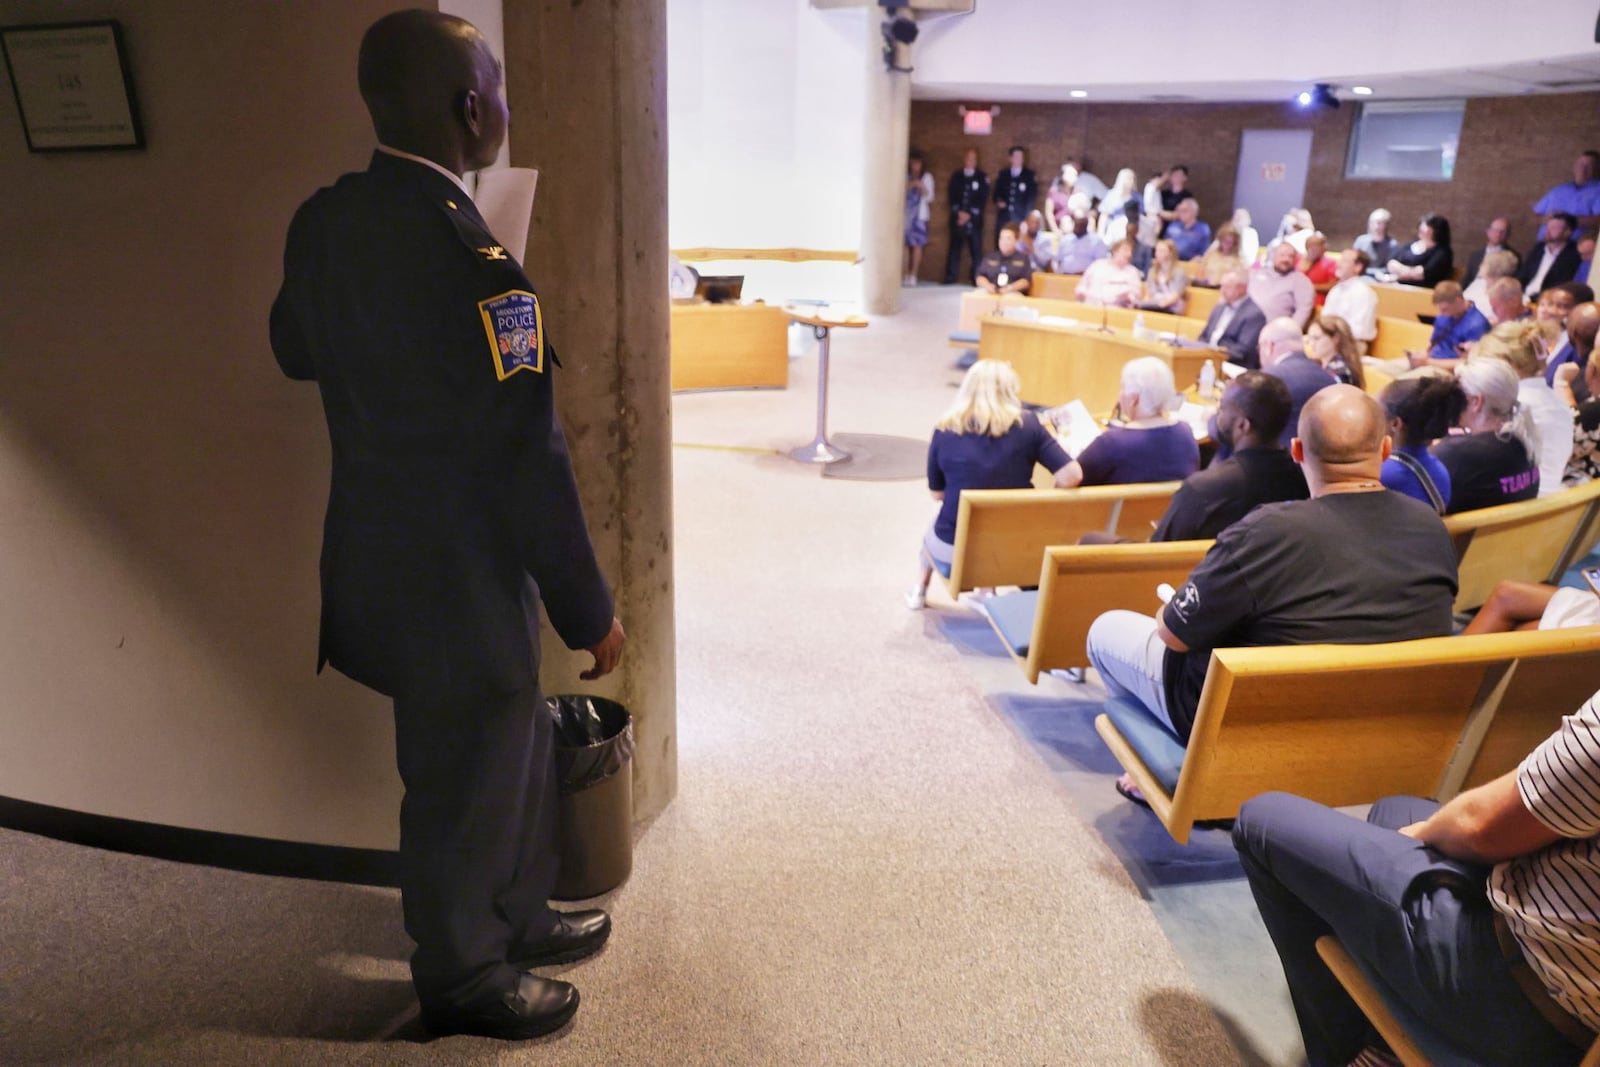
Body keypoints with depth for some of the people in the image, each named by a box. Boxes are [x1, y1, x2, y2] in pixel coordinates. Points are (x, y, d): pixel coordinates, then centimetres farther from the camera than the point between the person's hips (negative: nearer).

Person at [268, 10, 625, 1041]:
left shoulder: (325, 219, 0)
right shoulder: (472, 257, -27)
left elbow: (295, 349, 18)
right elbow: (527, 464, -23)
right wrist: (592, 611, -13)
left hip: (386, 559, 8)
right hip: (458, 583, -8)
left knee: (517, 755, 26)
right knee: (469, 791, 14)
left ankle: (519, 918, 47)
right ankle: (465, 979, 39)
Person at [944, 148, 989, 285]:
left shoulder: (982, 177, 7)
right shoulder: (956, 175, 14)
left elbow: (983, 199, 0)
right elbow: (951, 196, 6)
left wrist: (969, 214, -10)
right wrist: (958, 212, -9)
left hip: (974, 219, -2)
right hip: (957, 218, 2)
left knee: (976, 251, -4)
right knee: (954, 250, 1)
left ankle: (977, 280, -2)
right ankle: (950, 279, 4)